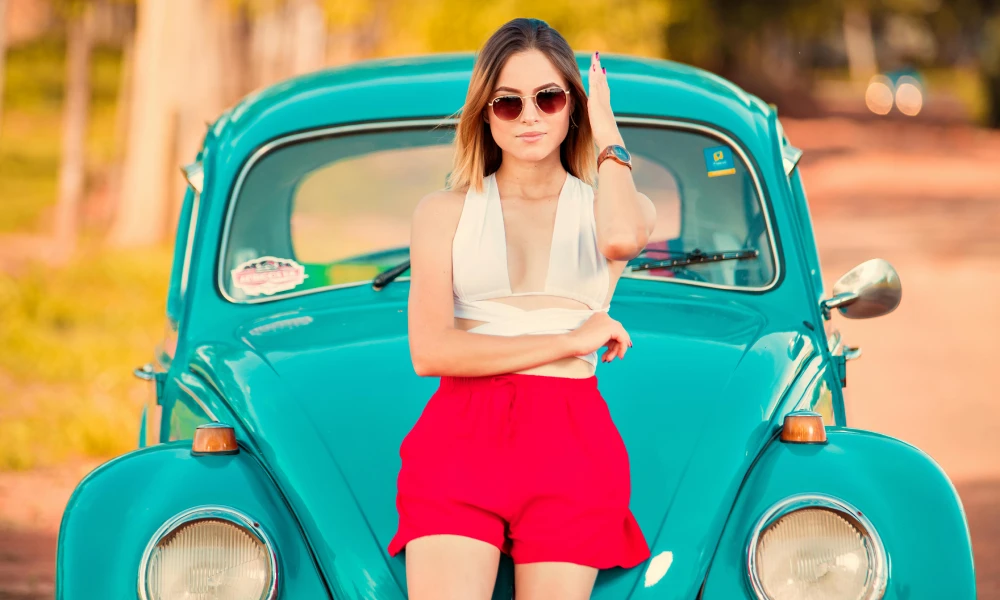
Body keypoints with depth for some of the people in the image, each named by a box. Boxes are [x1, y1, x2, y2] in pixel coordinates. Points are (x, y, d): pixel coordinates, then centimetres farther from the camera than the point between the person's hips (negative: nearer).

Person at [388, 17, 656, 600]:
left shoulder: (605, 206, 15)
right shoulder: (444, 211, 13)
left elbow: (623, 236, -14)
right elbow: (430, 351, -1)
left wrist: (607, 133, 3)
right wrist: (569, 341, -2)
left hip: (572, 443, 1)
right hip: (458, 440, -1)